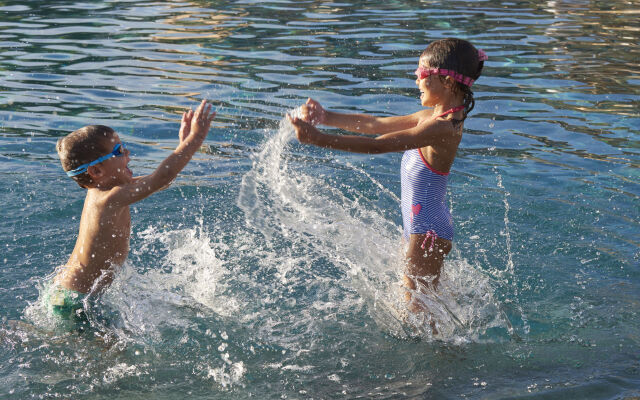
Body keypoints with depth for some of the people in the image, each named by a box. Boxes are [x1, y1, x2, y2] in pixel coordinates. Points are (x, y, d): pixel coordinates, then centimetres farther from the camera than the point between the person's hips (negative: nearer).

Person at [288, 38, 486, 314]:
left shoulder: (443, 128, -24)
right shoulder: (433, 117, 7)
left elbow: (377, 145, -29)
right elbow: (376, 125, 11)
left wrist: (319, 139, -30)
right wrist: (327, 118, 4)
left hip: (428, 232, -10)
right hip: (419, 228, 10)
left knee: (416, 310, -2)